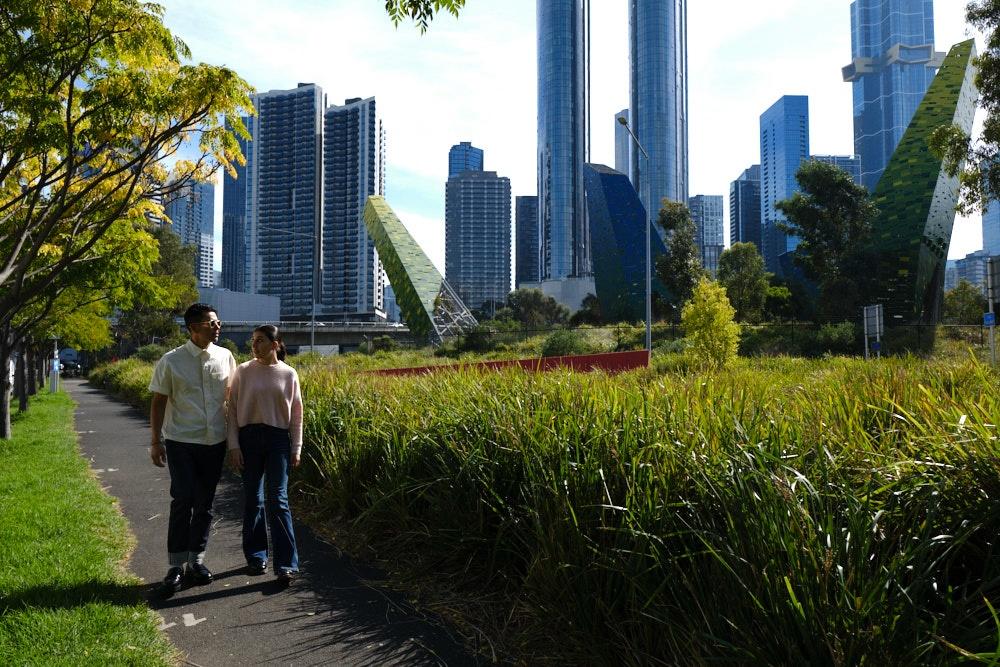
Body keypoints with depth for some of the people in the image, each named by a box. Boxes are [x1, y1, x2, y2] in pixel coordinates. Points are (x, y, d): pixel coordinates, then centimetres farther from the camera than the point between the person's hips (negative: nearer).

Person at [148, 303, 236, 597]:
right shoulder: (171, 361, -7)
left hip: (215, 442, 3)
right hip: (182, 442, -3)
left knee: (205, 503, 11)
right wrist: (156, 442, -3)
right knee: (182, 501, -6)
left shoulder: (225, 357, 2)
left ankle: (196, 560, 24)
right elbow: (158, 402, -2)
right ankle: (176, 566, 5)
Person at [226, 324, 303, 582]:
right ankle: (256, 556, 24)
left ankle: (286, 563, -2)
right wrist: (233, 445, -4)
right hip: (249, 437, 1)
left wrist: (296, 448, 2)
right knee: (253, 498, 9)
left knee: (278, 499, -5)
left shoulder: (288, 374, -1)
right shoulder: (243, 371, -1)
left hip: (278, 438, -1)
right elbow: (233, 410, 2)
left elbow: (296, 414, 4)